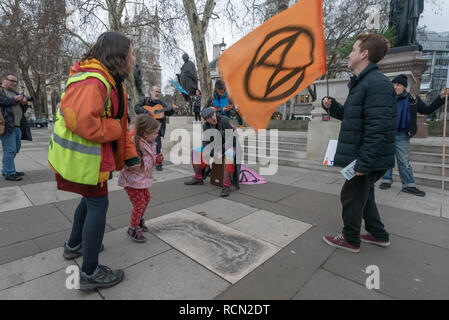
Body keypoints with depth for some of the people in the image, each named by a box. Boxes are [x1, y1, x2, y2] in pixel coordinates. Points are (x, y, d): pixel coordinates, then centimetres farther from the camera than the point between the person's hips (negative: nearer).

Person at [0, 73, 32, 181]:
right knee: (10, 150, -7)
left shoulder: (14, 93, 25)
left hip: (17, 126, 8)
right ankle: (9, 173, 1)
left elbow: (23, 109, 25)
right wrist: (14, 99, -11)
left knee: (16, 149, 12)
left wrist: (24, 103, 5)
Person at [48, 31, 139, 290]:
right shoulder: (92, 81, -23)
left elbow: (120, 121, 12)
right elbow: (83, 122, -35)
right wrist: (116, 129, -18)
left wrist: (130, 154, 5)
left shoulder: (112, 82, 13)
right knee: (98, 204, -3)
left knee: (92, 198, 23)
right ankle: (90, 273, 13)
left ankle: (75, 245, 46)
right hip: (81, 155, -11)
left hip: (92, 152, 11)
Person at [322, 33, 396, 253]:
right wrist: (332, 107, 5)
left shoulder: (377, 84, -19)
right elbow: (352, 116, 21)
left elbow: (378, 129, -26)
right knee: (363, 194, 21)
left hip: (369, 159, -10)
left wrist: (364, 162, -26)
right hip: (361, 156, 10)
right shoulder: (360, 83, 14)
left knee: (351, 196, 4)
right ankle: (378, 234, 38)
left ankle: (350, 239, 24)